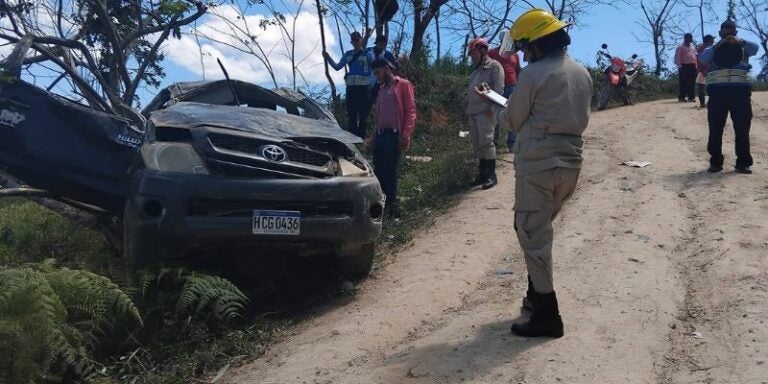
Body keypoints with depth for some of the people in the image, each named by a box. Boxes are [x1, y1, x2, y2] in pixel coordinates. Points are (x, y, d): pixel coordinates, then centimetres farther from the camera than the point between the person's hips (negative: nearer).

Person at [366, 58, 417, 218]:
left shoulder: (403, 85, 2)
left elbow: (411, 111, -6)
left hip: (395, 135, -7)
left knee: (390, 171, -9)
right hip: (380, 135, 7)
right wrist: (372, 138, 21)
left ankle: (391, 206, -2)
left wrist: (405, 135, -17)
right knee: (378, 171, 1)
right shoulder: (381, 90, 24)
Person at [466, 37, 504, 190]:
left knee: (486, 141, -11)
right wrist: (468, 108, 16)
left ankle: (491, 175, -6)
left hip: (485, 111, -9)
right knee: (477, 144, 9)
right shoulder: (477, 70, 22)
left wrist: (492, 107, -19)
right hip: (473, 111, 9)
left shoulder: (494, 66, -3)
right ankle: (482, 173, 16)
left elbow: (499, 88, -12)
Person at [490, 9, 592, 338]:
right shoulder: (582, 74, 11)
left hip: (537, 164, -8)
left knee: (533, 234, 0)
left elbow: (513, 121, -3)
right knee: (539, 229, 21)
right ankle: (538, 295, 29)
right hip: (570, 162, 8)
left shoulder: (533, 74, -11)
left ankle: (547, 315, 2)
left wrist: (499, 113, 19)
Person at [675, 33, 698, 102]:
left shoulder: (692, 46, 20)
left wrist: (696, 65, 13)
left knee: (692, 82, 5)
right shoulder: (680, 47, -1)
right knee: (684, 82, -8)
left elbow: (695, 55, 22)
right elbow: (677, 57, -8)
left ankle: (691, 97, 8)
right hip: (684, 66, -6)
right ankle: (682, 97, -6)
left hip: (692, 66, 6)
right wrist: (679, 66, -16)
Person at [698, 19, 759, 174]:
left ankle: (743, 162, 6)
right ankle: (716, 162, 7)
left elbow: (755, 48, -8)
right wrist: (717, 45, -16)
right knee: (715, 129, 0)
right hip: (717, 91, 0)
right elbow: (703, 58, -6)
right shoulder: (713, 49, 15)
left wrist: (740, 42, -25)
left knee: (742, 129, 1)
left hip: (740, 91, 0)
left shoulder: (743, 47, 14)